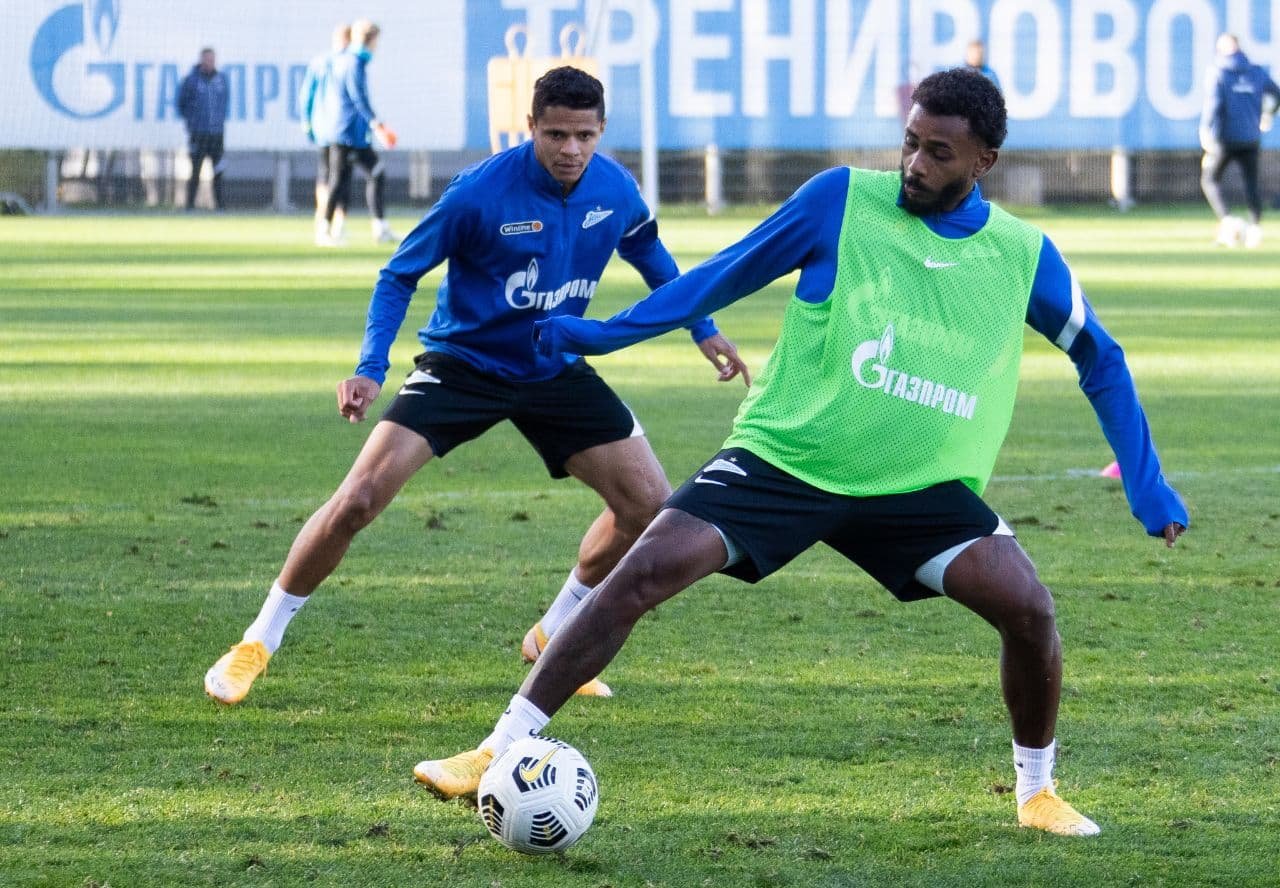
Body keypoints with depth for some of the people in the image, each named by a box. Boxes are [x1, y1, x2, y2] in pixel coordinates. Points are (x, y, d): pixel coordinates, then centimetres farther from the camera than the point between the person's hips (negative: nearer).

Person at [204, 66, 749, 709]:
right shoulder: (480, 191, -23)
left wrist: (702, 329, 16)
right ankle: (257, 643, 0)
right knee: (357, 499, -18)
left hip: (556, 370, 5)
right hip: (461, 362, -4)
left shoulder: (615, 189, -9)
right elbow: (400, 275, -13)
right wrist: (371, 369, -24)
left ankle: (554, 636, 17)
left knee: (650, 505, -4)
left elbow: (649, 253, 15)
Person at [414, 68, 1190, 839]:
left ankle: (1038, 790, 8)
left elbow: (1099, 359, 15)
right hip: (783, 456, -1)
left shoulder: (1023, 255, -1)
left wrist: (1146, 483, 10)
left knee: (1028, 607, -18)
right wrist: (605, 333, 1)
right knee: (642, 573, -18)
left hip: (919, 485, 1)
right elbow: (729, 273, 4)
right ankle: (499, 754, -10)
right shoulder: (844, 201, -6)